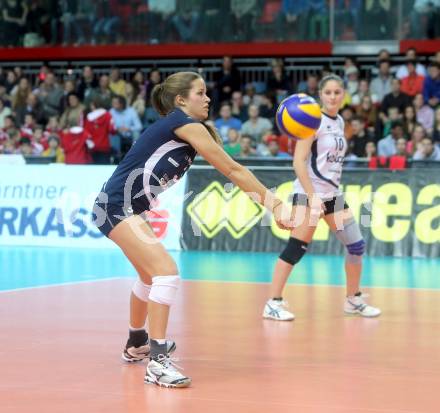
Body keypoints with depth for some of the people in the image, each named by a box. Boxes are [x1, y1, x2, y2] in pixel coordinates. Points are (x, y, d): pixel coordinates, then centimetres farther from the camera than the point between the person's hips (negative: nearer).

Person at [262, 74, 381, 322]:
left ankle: (353, 300, 24)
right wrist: (312, 196, -22)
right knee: (298, 247, -15)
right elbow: (298, 161, -16)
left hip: (332, 194, 8)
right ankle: (274, 303, -10)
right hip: (309, 193, -8)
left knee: (357, 244, 9)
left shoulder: (339, 122, 12)